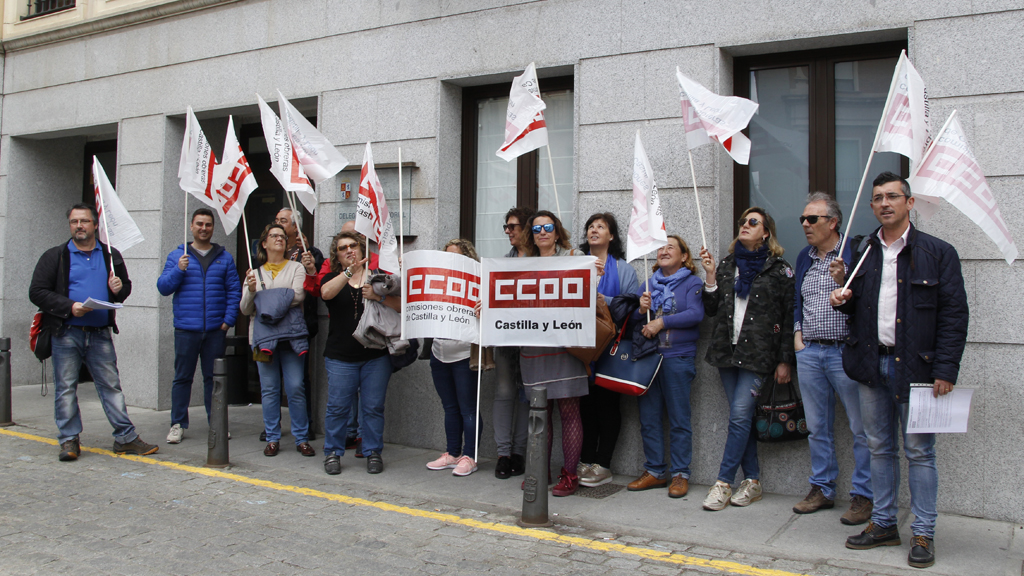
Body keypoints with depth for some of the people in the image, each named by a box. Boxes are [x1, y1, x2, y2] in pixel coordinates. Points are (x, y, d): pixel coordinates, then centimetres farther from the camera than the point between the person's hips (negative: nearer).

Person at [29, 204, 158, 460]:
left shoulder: (111, 255, 13)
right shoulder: (55, 256, 5)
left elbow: (126, 286, 23)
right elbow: (37, 292, -1)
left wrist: (120, 288, -3)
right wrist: (69, 307, -15)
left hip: (100, 333, 2)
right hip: (66, 333, -2)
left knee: (111, 385, 2)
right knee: (66, 387, 3)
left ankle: (126, 437, 6)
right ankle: (69, 441, 12)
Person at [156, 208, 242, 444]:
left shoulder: (224, 257, 10)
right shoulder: (177, 255, 8)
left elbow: (234, 291, 6)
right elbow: (163, 287, 2)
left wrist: (228, 320, -4)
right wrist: (178, 270, -14)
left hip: (215, 330, 1)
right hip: (185, 329, 0)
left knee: (214, 377, 6)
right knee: (182, 377, 4)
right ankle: (178, 424, 13)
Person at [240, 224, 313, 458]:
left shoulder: (296, 268, 10)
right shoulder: (255, 273, 16)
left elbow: (297, 295, -8)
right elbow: (246, 309, 9)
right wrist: (251, 290, -10)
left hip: (292, 334, -2)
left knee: (295, 387, -4)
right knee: (269, 388, 3)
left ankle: (302, 439, 4)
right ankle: (272, 438, 12)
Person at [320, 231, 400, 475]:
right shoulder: (333, 278, 10)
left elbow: (401, 305, -2)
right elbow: (326, 293, -16)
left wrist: (378, 297, -19)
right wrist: (350, 271, -27)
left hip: (376, 356, 0)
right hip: (341, 357, 0)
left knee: (373, 407, 2)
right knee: (337, 406, 0)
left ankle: (373, 453, 15)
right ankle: (332, 453, 15)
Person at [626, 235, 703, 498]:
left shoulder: (692, 283, 2)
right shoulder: (649, 284, 17)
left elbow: (696, 314, -13)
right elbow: (630, 315, 14)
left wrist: (662, 322, -15)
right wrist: (641, 309, -7)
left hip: (678, 357, -5)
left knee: (678, 419, -1)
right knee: (648, 417, 7)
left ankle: (680, 474, 8)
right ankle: (654, 471, 17)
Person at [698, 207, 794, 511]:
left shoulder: (779, 269, 0)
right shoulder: (727, 265, 14)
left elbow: (789, 318, -2)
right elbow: (711, 309, 11)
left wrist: (785, 360, -6)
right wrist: (710, 276, -2)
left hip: (758, 353, -5)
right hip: (727, 350, 5)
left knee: (740, 414, -10)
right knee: (742, 416, 7)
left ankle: (724, 483, -3)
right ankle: (752, 481, 16)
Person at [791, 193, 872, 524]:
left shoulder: (855, 252, -5)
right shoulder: (804, 258, 15)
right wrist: (797, 332, 11)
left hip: (845, 351, -6)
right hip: (809, 353, 6)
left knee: (861, 429, 0)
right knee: (817, 427, 13)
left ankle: (863, 496, 10)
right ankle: (822, 489, 24)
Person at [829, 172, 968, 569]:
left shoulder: (938, 253, -2)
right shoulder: (862, 252, 11)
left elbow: (954, 315, -6)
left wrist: (946, 370, -12)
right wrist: (843, 299, -3)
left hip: (915, 366, -4)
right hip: (872, 365, 5)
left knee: (919, 452, 3)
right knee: (879, 448, 12)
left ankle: (923, 534, 13)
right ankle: (883, 523, 24)